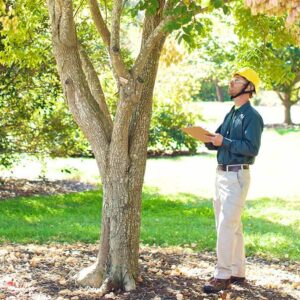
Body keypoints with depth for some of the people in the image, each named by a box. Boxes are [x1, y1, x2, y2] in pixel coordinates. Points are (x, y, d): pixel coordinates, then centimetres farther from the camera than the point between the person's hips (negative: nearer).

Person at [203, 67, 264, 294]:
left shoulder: (252, 116, -12)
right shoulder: (231, 114, 16)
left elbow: (252, 148, -21)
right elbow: (219, 142, 16)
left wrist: (224, 142, -23)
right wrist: (208, 139, -4)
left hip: (237, 176, -9)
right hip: (222, 174, 9)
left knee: (226, 227, -10)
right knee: (232, 227, 14)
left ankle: (223, 276, -6)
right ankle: (237, 272, 22)